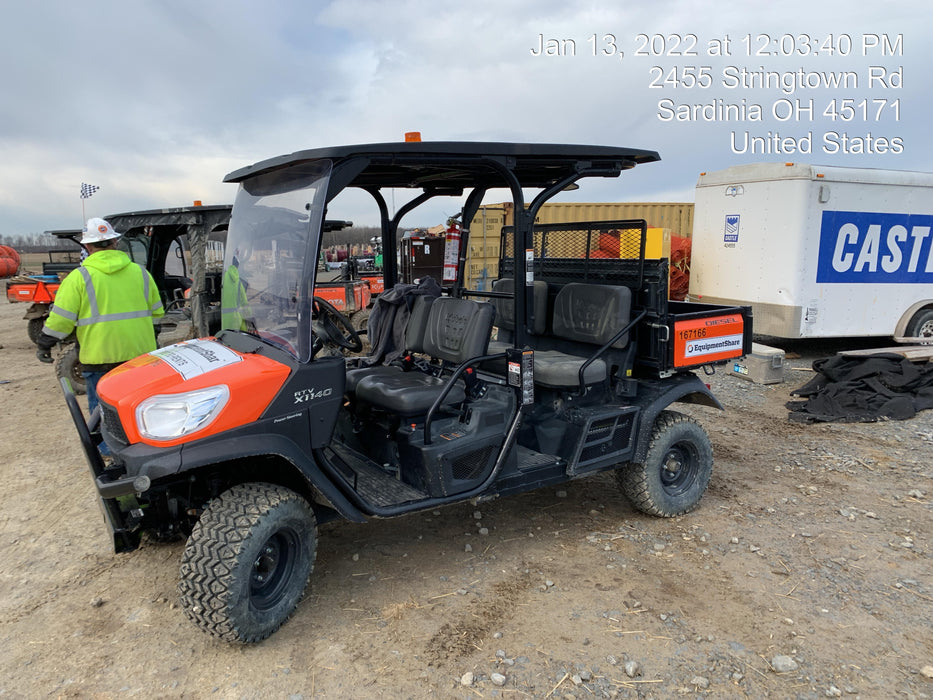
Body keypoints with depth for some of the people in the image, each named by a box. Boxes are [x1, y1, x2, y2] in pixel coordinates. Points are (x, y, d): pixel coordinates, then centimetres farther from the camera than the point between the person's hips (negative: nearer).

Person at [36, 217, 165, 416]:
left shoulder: (80, 277, -6)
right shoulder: (140, 272, 6)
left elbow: (60, 319, -6)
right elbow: (157, 312, 13)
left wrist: (44, 346, 9)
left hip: (100, 359, -3)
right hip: (141, 355, 4)